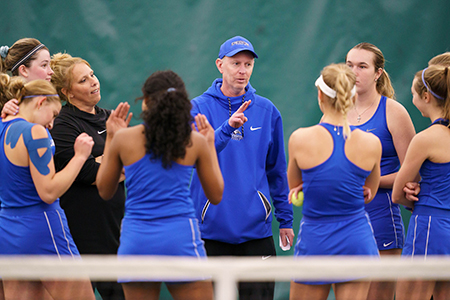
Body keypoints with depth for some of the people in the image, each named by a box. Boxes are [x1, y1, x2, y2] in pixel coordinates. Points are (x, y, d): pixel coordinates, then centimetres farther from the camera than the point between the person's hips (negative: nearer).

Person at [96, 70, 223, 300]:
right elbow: (216, 195, 12)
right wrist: (210, 144, 20)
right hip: (181, 238, -2)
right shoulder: (195, 142, 0)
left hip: (135, 240, 2)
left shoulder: (123, 139, 1)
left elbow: (104, 191, 15)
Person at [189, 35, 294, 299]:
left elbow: (277, 170, 14)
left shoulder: (267, 111, 7)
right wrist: (227, 127, -33)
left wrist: (285, 219, 14)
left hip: (256, 230, 2)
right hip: (211, 230, -1)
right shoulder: (199, 107, -1)